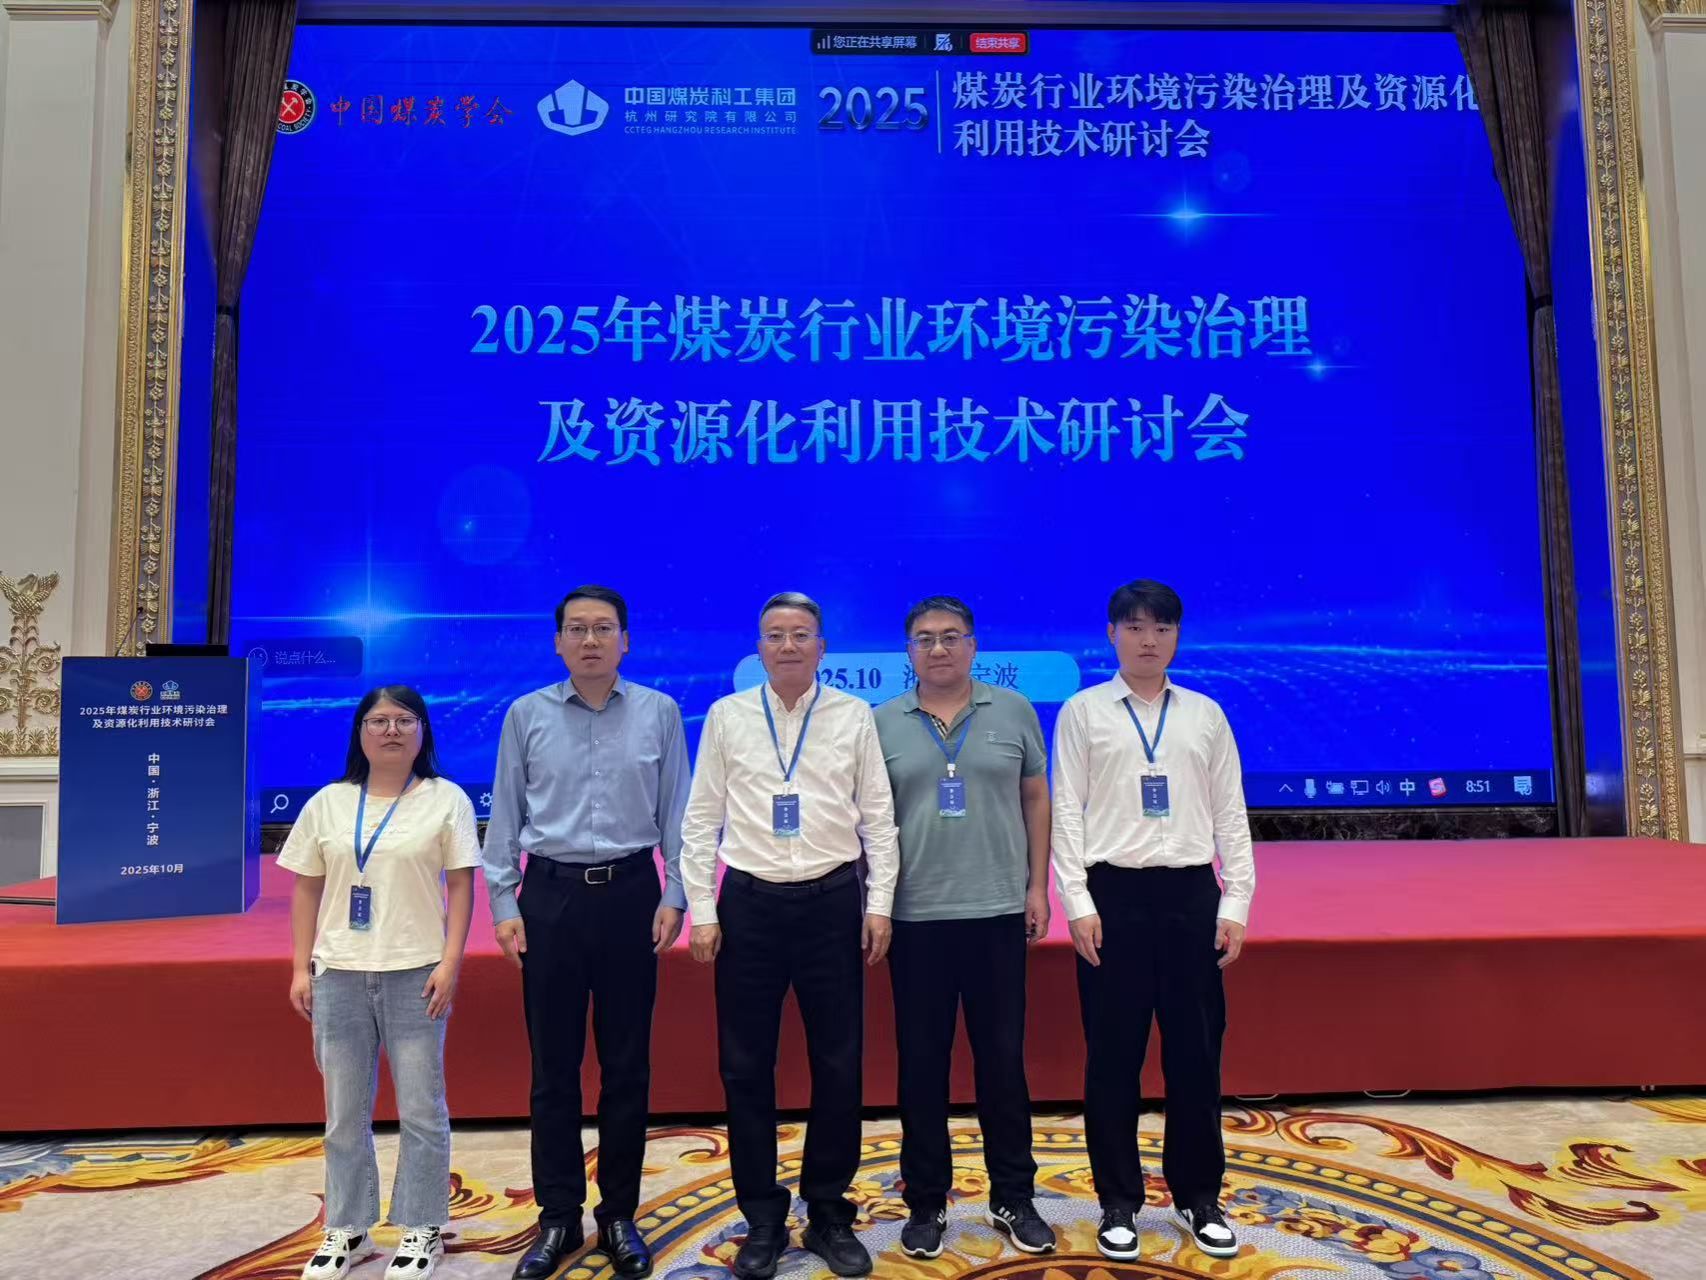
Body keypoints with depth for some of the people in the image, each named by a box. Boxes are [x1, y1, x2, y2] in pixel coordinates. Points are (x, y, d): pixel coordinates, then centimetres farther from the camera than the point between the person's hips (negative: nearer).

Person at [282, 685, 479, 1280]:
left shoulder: (446, 799, 0)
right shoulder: (327, 803, 7)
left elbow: (460, 885, -3)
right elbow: (306, 891, 9)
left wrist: (449, 963, -10)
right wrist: (300, 969, 4)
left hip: (414, 974, -2)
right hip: (339, 974, 3)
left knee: (421, 1109, 4)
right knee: (344, 1111, 13)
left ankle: (422, 1228, 19)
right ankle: (346, 1227, 28)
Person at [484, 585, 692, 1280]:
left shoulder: (659, 712, 2)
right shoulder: (526, 715, 3)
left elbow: (676, 812, 4)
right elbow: (505, 817, 5)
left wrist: (673, 896, -2)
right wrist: (503, 904, 0)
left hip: (630, 894, 0)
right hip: (551, 896, 0)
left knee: (627, 1064, 8)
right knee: (553, 1066, 8)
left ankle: (620, 1215, 24)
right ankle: (558, 1217, 23)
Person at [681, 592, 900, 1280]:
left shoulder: (854, 716, 3)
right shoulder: (727, 716, 3)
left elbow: (878, 815, 4)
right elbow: (701, 820, 4)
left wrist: (879, 904, -2)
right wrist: (701, 910, -1)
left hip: (832, 902, 0)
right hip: (749, 903, 0)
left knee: (838, 1064, 6)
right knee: (746, 1066, 6)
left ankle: (829, 1213, 24)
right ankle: (762, 1219, 23)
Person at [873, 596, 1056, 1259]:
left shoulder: (1014, 712, 3)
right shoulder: (881, 724, 2)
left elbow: (1035, 800, 7)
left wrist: (1037, 888, 3)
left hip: (997, 913, 0)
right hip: (914, 917, 0)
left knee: (1002, 1059, 10)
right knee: (921, 1063, 9)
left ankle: (1014, 1198, 26)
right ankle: (926, 1201, 25)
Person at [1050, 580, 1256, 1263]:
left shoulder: (1206, 715, 9)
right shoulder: (1082, 712, 2)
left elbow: (1230, 816, 8)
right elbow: (1066, 812, -2)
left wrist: (1235, 905, 2)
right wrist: (1077, 903, -9)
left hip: (1192, 895, 2)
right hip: (1115, 895, -2)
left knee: (1196, 1052, 9)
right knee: (1113, 1055, 6)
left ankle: (1199, 1197, 27)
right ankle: (1119, 1202, 22)